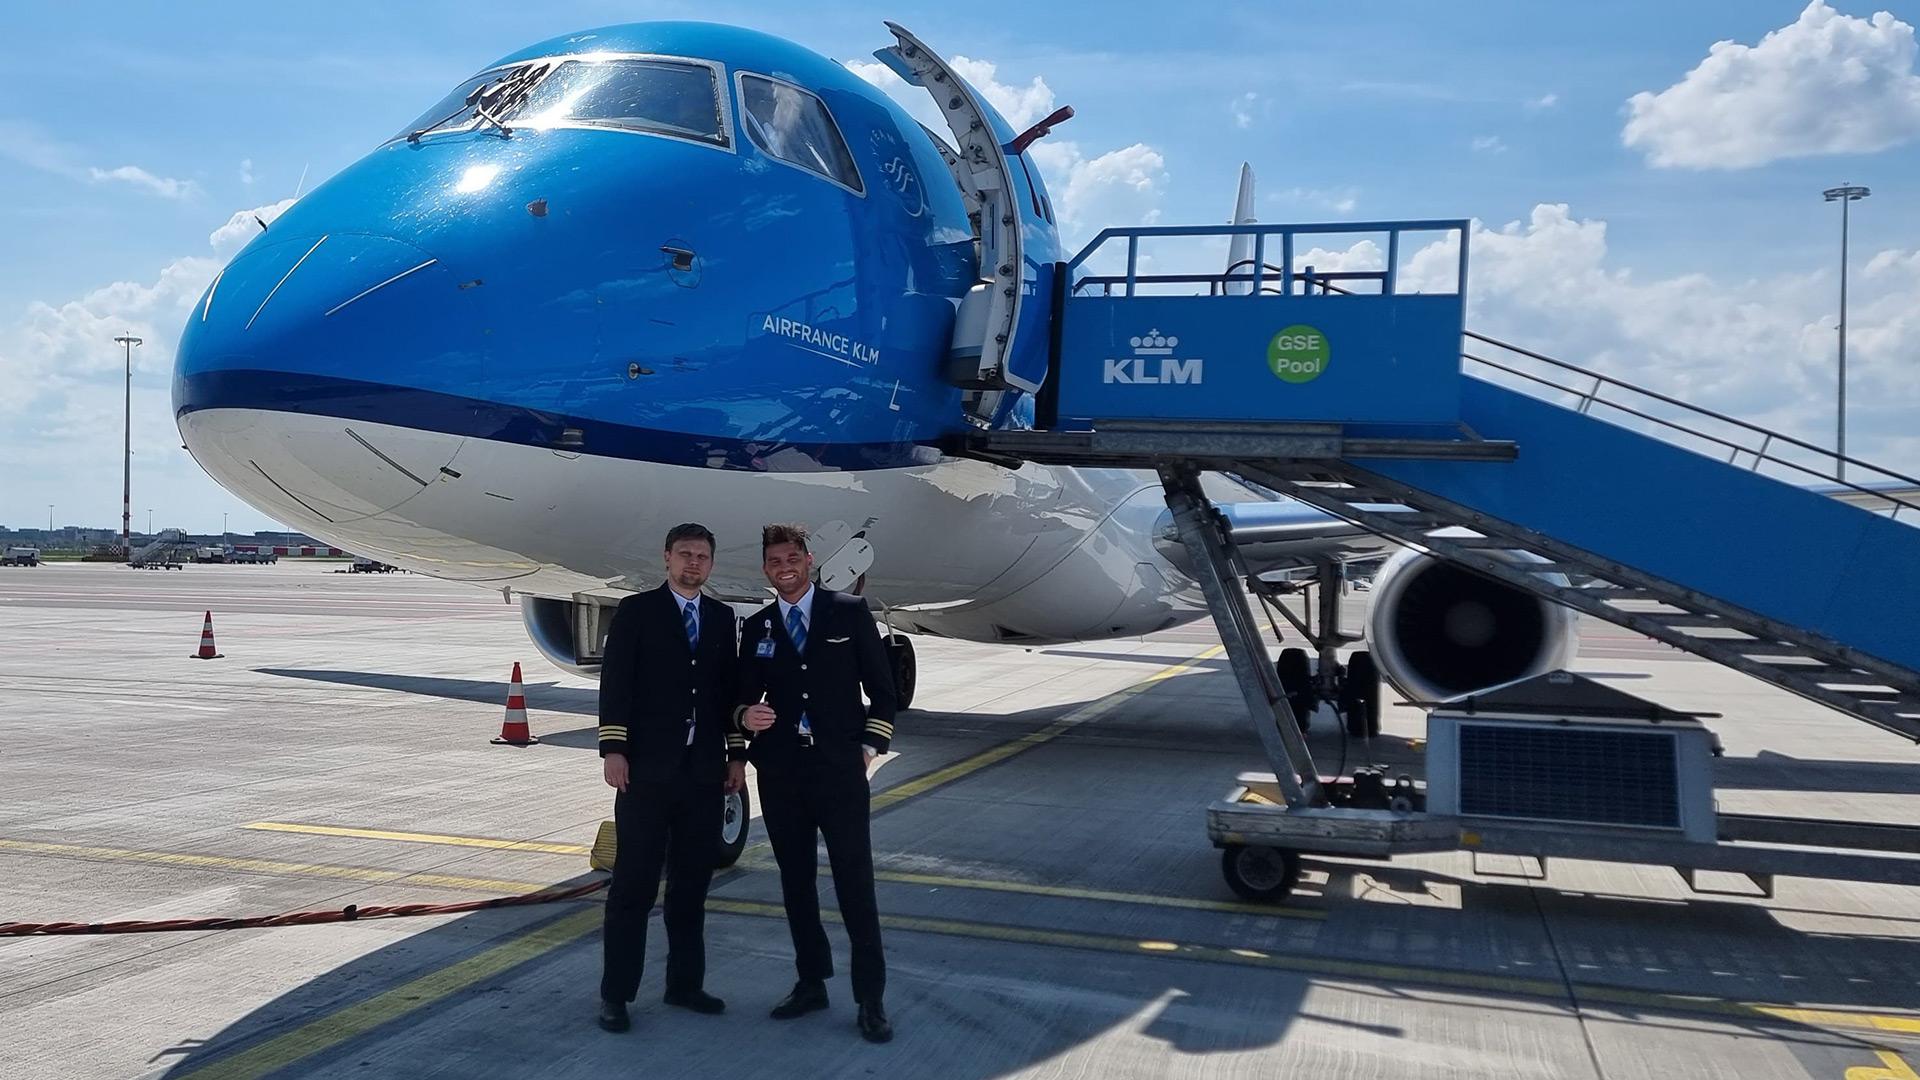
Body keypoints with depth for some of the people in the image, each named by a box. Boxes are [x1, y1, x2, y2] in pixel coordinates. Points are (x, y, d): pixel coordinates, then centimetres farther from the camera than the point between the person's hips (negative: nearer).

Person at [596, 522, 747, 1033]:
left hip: (704, 771, 4)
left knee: (693, 884, 10)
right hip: (647, 769, -4)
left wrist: (736, 755, 8)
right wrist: (613, 749, -13)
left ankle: (685, 982, 22)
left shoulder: (722, 617, 12)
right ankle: (615, 994, 8)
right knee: (634, 884, 0)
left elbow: (730, 689, 13)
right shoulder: (636, 611, 0)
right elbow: (615, 683, -6)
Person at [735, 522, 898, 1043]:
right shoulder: (756, 628, 10)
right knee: (796, 882, 11)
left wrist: (869, 746, -2)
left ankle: (870, 998, 5)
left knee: (855, 883, -3)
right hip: (780, 772, 4)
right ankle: (811, 982, 24)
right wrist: (746, 715, -11)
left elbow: (881, 686, 4)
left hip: (839, 768, -3)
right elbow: (743, 695, 12)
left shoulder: (850, 611, 2)